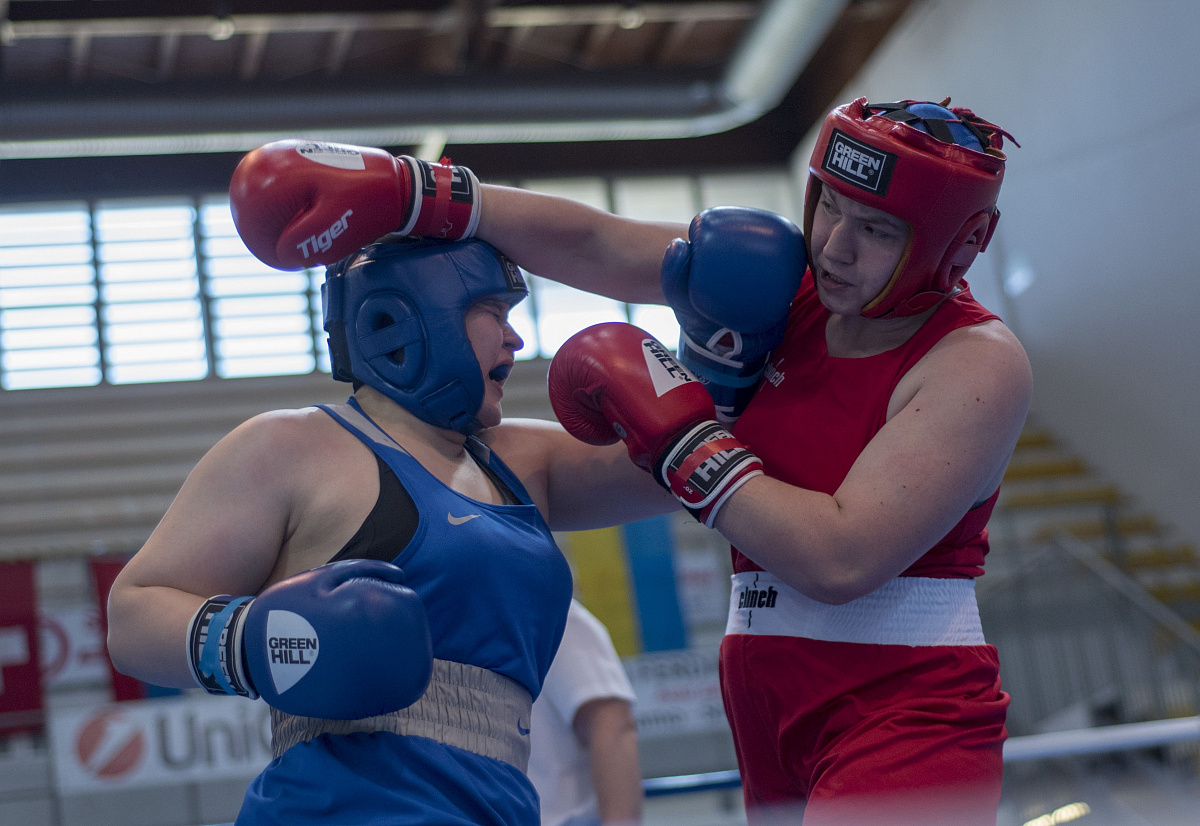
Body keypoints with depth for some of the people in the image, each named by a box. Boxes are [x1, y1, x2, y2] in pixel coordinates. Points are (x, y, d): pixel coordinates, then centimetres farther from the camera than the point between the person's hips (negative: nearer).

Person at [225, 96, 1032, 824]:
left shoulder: (978, 363, -13)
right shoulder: (788, 281, 7)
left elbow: (841, 559, -23)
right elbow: (587, 243, 6)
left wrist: (674, 431, -14)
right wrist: (408, 191, -2)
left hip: (903, 718, -6)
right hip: (771, 709, 7)